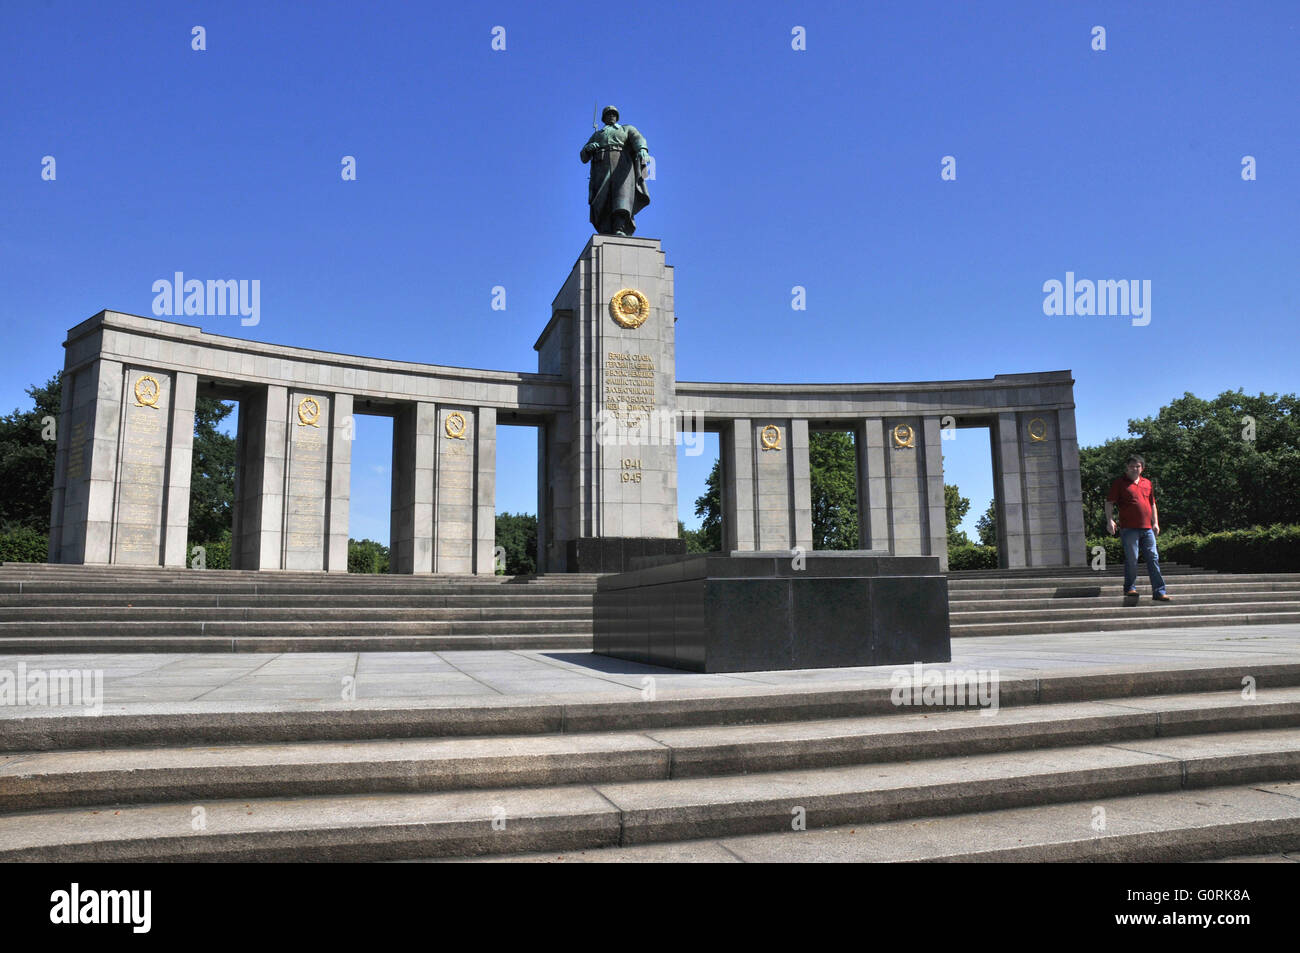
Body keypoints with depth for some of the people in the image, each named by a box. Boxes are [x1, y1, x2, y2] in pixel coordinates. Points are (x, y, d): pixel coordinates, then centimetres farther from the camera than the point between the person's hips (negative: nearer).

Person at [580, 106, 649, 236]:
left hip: (622, 167, -2)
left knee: (623, 194, -29)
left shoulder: (628, 129, 29)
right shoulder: (596, 135, 35)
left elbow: (638, 139, 6)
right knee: (604, 204, -19)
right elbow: (584, 157, 26)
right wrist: (588, 148, 0)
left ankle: (620, 230, -48)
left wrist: (642, 149, -20)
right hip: (602, 169, 2)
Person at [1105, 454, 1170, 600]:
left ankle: (1159, 592, 3)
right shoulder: (1120, 483, 2)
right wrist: (1110, 520, -14)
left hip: (1147, 528, 5)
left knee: (1153, 558, 1)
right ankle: (1130, 587, 13)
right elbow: (1109, 502, -2)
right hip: (1129, 528, -5)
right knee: (1131, 559, -2)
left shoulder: (1147, 483, 17)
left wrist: (1155, 523, 18)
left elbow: (1152, 504, 24)